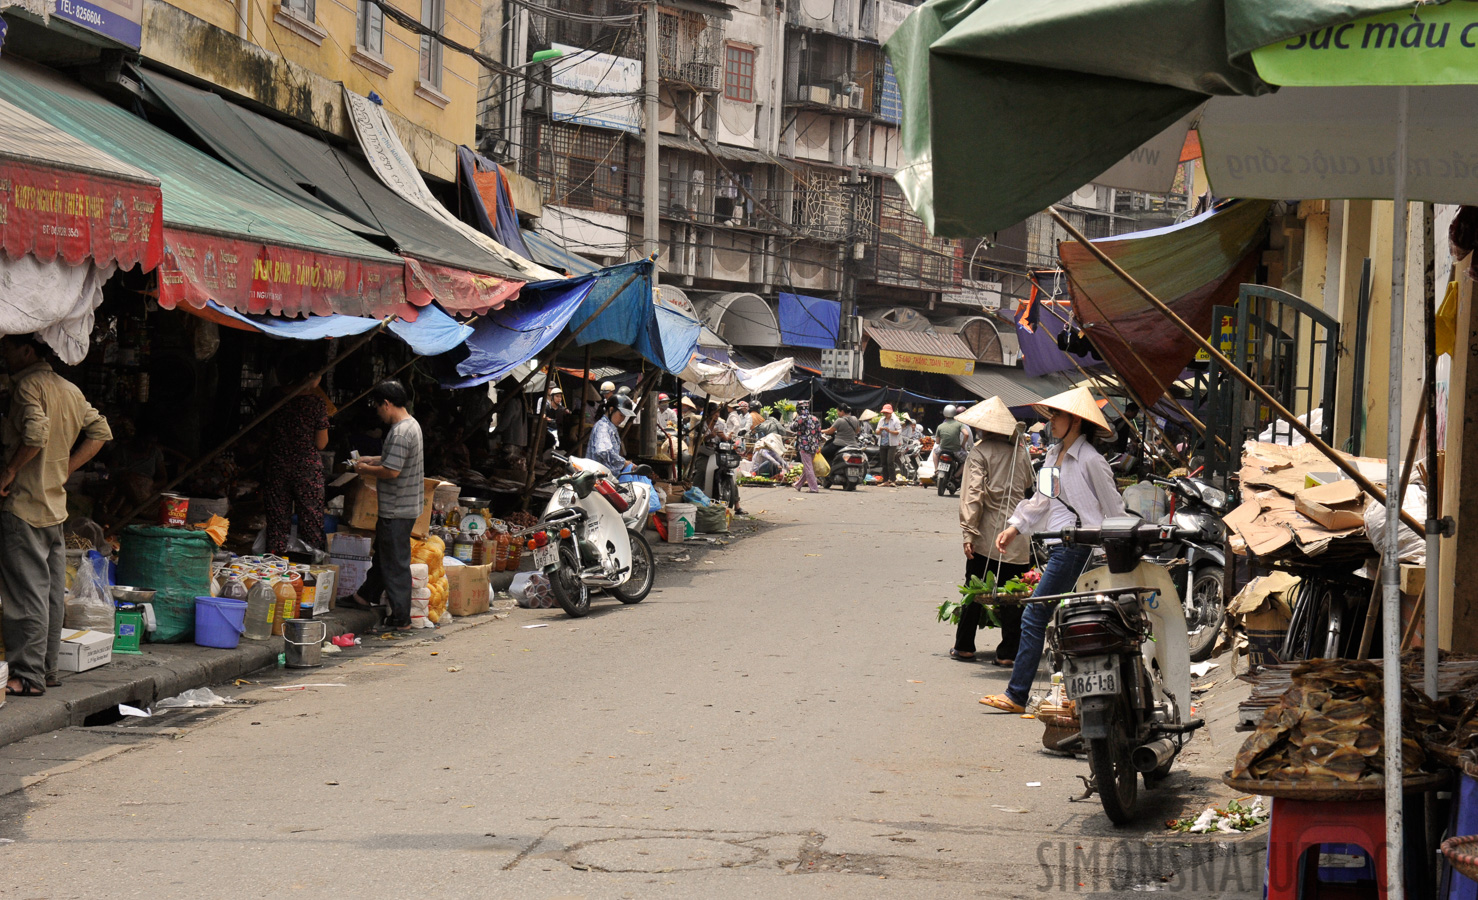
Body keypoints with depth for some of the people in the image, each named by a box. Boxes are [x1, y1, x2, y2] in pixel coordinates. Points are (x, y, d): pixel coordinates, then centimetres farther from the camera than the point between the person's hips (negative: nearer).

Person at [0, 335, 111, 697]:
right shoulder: (68, 388, 13)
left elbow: (35, 434, -27)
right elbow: (100, 431, 15)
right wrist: (63, 470, 12)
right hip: (56, 504, 9)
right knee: (52, 591, 12)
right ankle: (47, 668, 18)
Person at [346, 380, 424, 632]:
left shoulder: (400, 432, -24)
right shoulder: (412, 425, 9)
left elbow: (392, 471, -27)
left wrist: (365, 470, -11)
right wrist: (373, 460, 16)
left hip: (397, 510, -11)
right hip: (404, 505, 11)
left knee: (395, 563, -3)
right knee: (382, 553, 25)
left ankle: (400, 619, 2)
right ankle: (365, 595, 42)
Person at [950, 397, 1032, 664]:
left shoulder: (979, 453, -5)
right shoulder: (1019, 451, 9)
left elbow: (973, 494, -13)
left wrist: (969, 532, -14)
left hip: (987, 534, -3)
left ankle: (964, 646, 14)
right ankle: (1008, 651, 4)